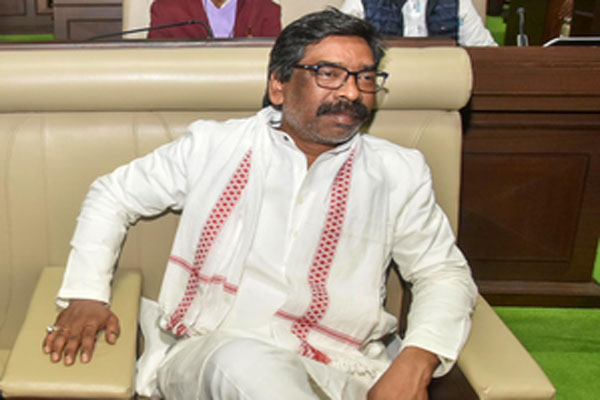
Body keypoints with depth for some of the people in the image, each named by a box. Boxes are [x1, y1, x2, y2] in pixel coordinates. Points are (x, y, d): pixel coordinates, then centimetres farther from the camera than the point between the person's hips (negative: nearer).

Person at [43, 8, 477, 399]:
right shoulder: (214, 146, 7)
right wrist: (87, 294, 2)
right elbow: (113, 195, 16)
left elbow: (444, 273, 10)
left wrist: (415, 363, -10)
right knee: (245, 361, -37)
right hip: (208, 353, -1)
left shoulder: (399, 172, 8)